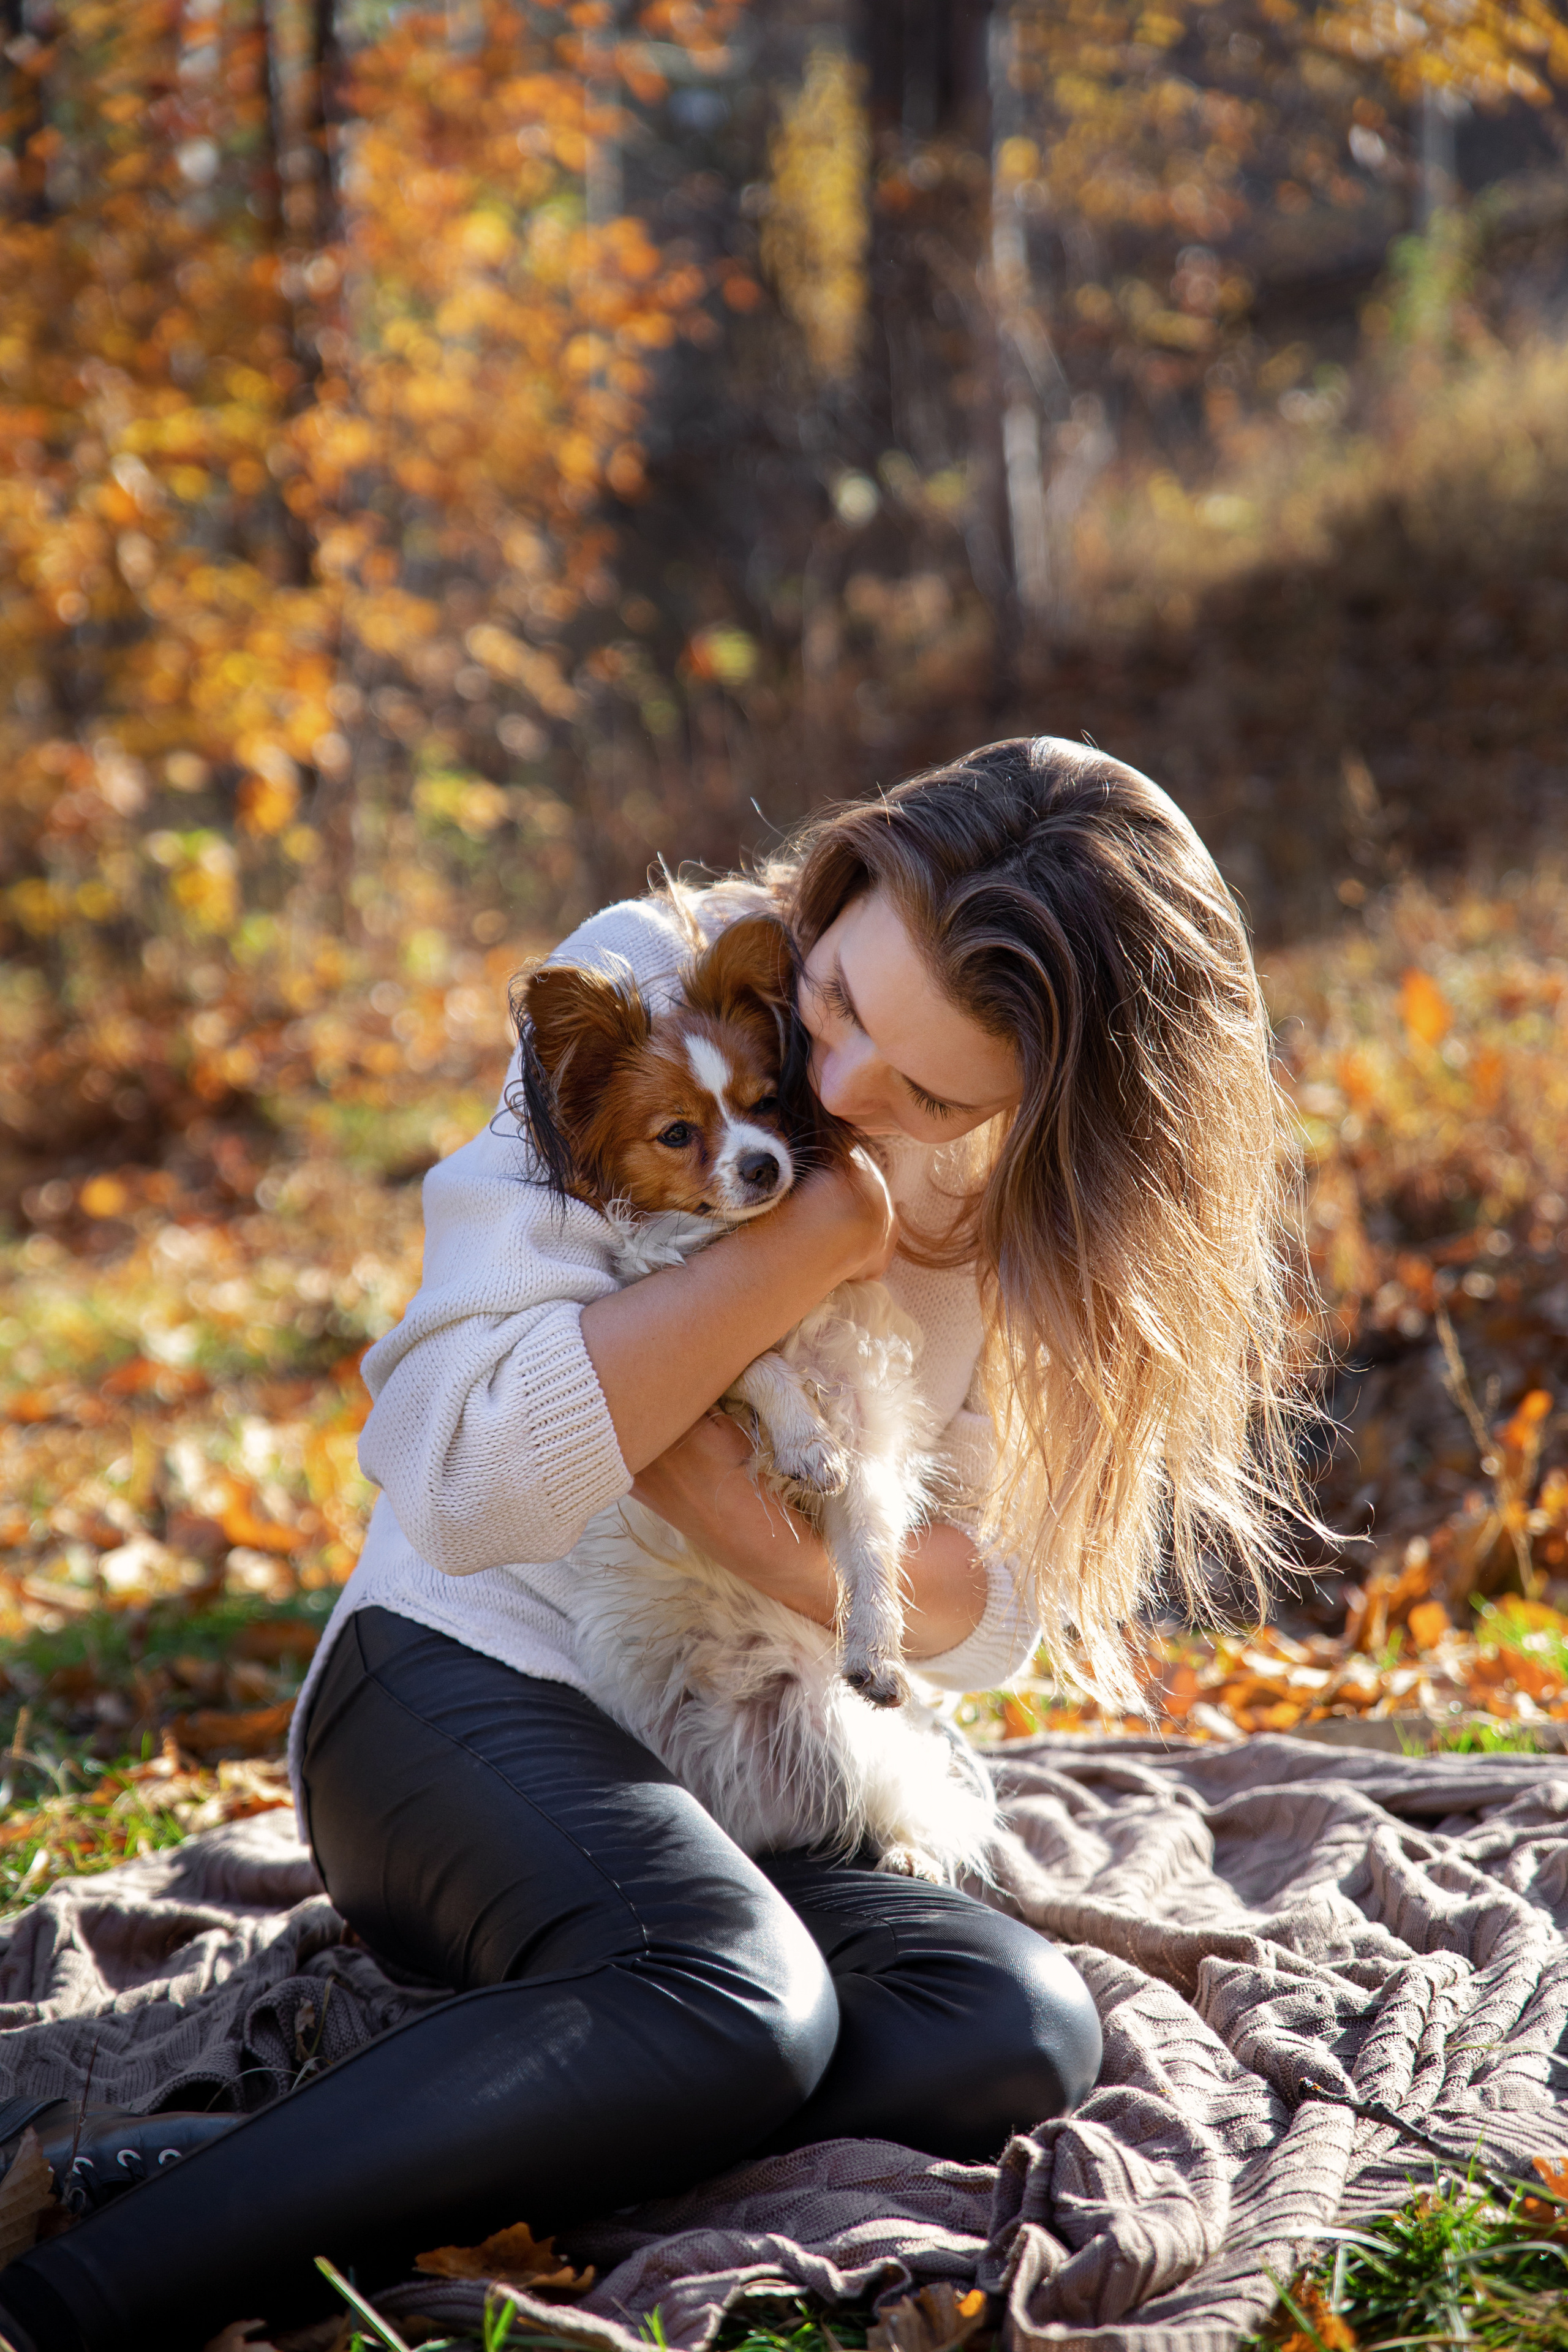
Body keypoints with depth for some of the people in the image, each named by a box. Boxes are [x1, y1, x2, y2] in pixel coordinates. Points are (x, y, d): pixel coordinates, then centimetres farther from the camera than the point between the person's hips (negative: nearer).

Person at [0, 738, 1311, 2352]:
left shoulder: (1058, 1205, -2)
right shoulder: (649, 985, -12)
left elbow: (985, 1624, 1)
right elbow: (463, 1478, -21)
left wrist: (753, 1525, -17)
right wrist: (817, 1236, -23)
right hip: (466, 1687, -4)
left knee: (1022, 2034, -28)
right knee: (735, 2000, -36)